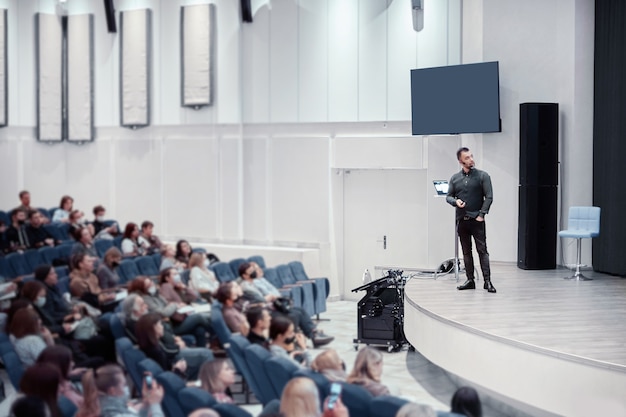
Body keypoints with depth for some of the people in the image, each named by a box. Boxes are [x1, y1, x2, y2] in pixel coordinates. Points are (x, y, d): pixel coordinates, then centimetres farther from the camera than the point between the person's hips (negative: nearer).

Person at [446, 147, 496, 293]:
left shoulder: (482, 176, -1)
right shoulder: (455, 178, 10)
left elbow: (489, 197, -4)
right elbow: (448, 196, 14)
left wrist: (481, 214, -12)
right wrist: (455, 201, -8)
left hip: (477, 220, -4)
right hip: (461, 220, 4)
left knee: (482, 250, -8)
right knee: (466, 252, 8)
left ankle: (487, 281, -9)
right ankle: (470, 280, 13)